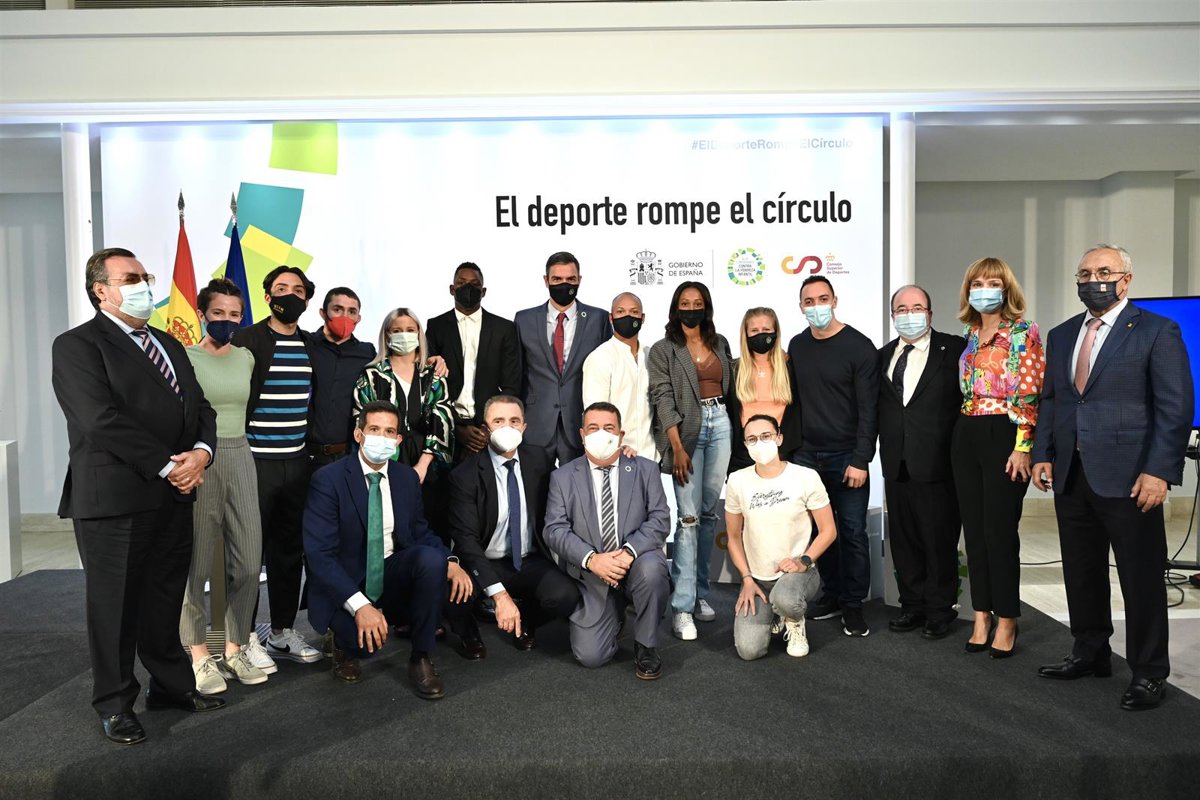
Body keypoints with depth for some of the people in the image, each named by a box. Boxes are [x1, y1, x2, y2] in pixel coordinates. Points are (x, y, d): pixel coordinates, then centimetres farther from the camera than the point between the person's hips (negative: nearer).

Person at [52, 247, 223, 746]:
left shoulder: (169, 345, 18)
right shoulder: (77, 346, -6)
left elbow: (200, 407, 14)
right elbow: (102, 420, -17)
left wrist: (200, 452, -6)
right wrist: (168, 466, -17)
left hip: (174, 499, 7)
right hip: (114, 501, -6)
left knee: (166, 599, 15)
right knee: (115, 607, 5)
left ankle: (171, 685, 28)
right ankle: (115, 704, 20)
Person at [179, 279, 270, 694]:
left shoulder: (246, 357, 11)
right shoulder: (184, 358, -3)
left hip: (240, 458, 4)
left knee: (248, 558, 3)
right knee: (196, 560, 2)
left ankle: (236, 648, 17)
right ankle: (198, 654, 14)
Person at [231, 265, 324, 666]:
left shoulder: (311, 345, 11)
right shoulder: (246, 340, -6)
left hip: (298, 462, 6)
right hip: (255, 462, -5)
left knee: (290, 549, 12)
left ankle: (283, 632, 24)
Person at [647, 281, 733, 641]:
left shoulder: (720, 343, 14)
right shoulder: (663, 350, 1)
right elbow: (663, 398, -6)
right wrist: (677, 447, -14)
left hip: (720, 423, 4)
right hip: (686, 429, -4)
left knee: (709, 512, 6)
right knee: (689, 516, -10)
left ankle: (699, 591, 17)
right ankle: (682, 606, -6)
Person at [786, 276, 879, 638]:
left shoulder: (859, 347, -7)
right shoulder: (797, 346, 9)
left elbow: (868, 409, -9)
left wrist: (860, 460, -14)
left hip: (846, 456, -4)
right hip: (806, 455, 4)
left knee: (852, 532, 1)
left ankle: (853, 605, 13)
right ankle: (831, 594, 21)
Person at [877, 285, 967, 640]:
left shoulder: (953, 349, -3)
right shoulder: (884, 355, 12)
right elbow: (878, 408, 12)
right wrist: (881, 449, 4)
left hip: (937, 462, -5)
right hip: (897, 463, 5)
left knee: (939, 539, 4)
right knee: (903, 538, 12)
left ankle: (940, 610, 19)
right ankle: (913, 606, 25)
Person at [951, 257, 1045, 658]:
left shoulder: (1023, 333, -5)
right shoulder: (969, 335, 14)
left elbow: (1030, 395, -10)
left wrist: (1023, 447, -16)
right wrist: (962, 432, 14)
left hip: (1003, 436, -6)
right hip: (966, 437, 6)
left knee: (1000, 531, -3)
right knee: (974, 530, 8)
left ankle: (1006, 622, 11)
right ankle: (981, 618, 18)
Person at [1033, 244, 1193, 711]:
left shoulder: (1157, 332, -4)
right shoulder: (1061, 335, 14)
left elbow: (1176, 407, -8)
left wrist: (1158, 471, -15)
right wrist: (1043, 455, 6)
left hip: (1127, 477, -6)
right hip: (1070, 476, 6)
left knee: (1141, 577, 3)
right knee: (1081, 573, 14)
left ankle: (1149, 672, 17)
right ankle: (1091, 654, 29)